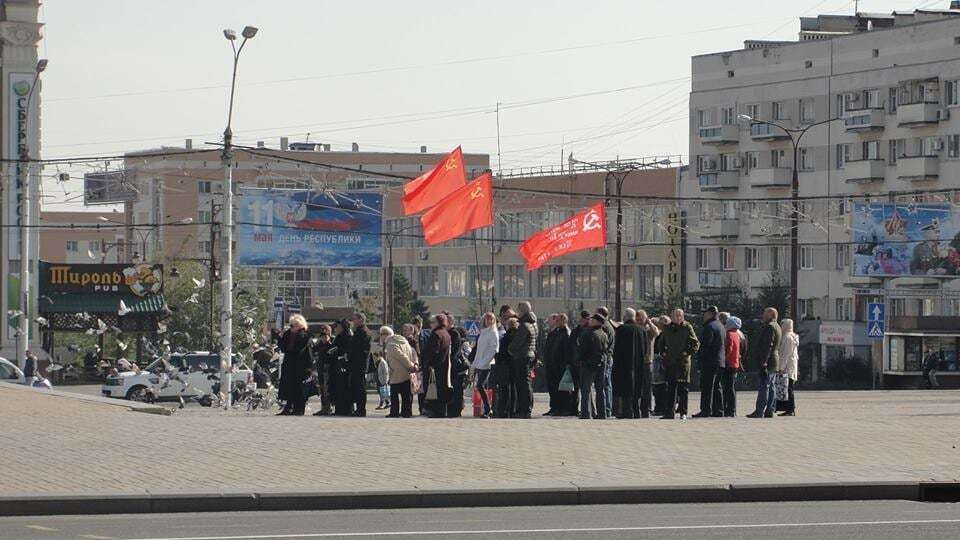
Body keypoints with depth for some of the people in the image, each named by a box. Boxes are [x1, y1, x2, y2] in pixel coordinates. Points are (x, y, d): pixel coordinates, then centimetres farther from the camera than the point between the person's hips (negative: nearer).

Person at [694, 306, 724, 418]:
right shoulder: (720, 326, 18)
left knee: (706, 387, -9)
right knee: (716, 386, 13)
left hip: (709, 362, -10)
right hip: (719, 361, 10)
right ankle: (717, 409, 15)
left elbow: (704, 345, -18)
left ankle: (706, 410, -12)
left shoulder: (709, 327, -13)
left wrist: (700, 361, -15)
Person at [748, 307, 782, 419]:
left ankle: (759, 411, -13)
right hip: (775, 362, 10)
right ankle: (770, 410, 11)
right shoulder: (776, 327, 19)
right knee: (771, 387, 10)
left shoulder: (769, 327, -13)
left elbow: (768, 345, -21)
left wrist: (763, 361, -23)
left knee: (764, 386, -11)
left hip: (767, 361, -10)